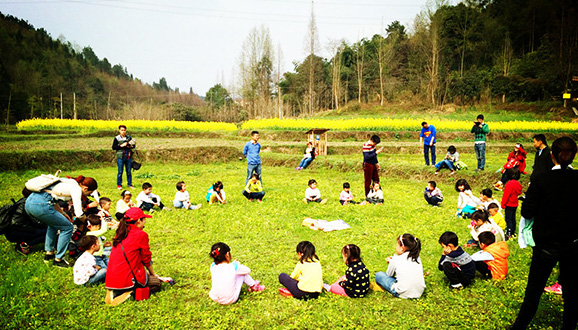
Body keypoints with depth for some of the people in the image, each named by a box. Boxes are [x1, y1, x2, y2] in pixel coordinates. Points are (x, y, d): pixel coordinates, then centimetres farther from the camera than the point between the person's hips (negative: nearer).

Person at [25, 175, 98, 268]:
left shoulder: (68, 182, 23)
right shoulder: (76, 188, -2)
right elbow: (79, 214, -5)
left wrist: (63, 214, 32)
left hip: (29, 201, 10)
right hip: (40, 205, -10)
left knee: (54, 224, 32)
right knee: (68, 227, 6)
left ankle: (49, 253, 32)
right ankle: (58, 259, 11)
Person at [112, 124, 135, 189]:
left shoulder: (129, 137, 9)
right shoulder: (117, 138, -1)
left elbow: (133, 146, 16)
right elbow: (113, 147, -4)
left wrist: (131, 146, -6)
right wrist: (121, 146, -14)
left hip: (128, 157, 3)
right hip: (120, 157, -3)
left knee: (129, 171, 8)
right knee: (120, 172, 1)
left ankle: (130, 184, 18)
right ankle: (119, 185, 12)